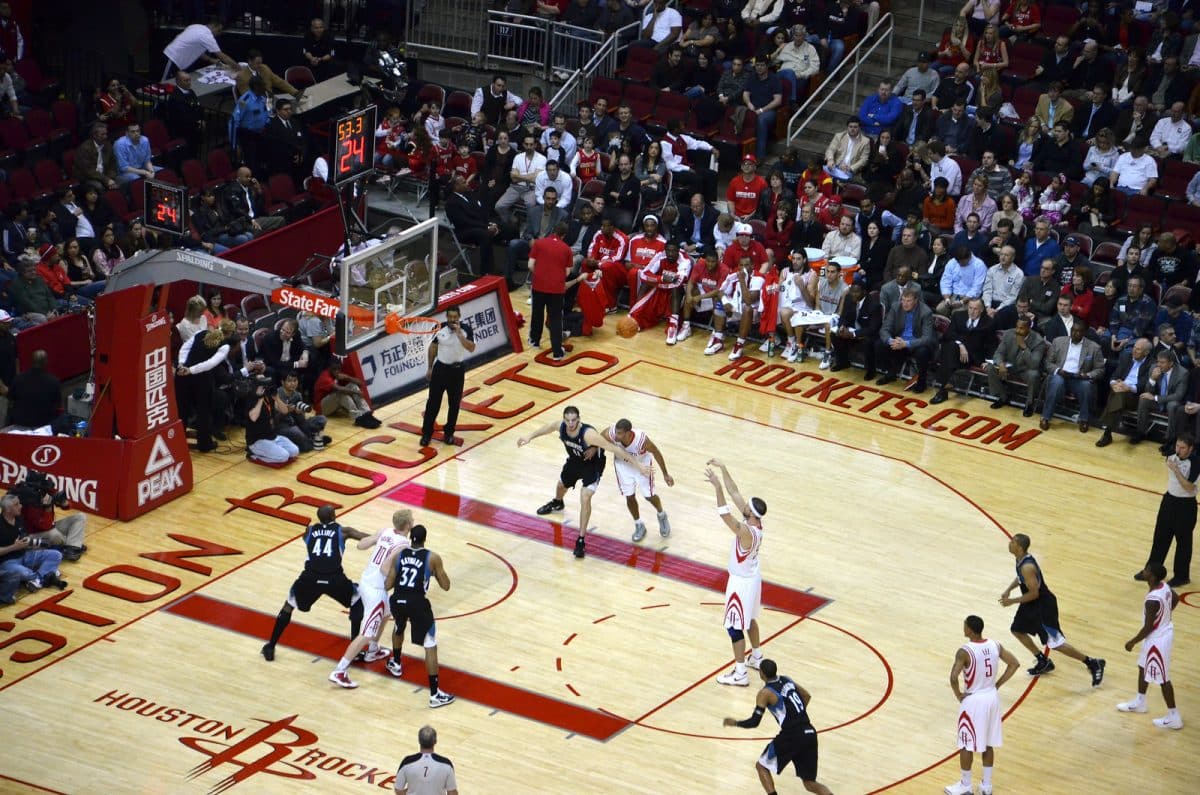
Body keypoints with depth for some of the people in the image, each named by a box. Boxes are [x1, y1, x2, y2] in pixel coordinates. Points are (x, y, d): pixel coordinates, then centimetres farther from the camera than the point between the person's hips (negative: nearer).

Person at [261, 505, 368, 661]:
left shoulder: (309, 530, 23)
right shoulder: (342, 531, 16)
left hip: (311, 577, 2)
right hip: (334, 578, -2)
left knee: (290, 603, 29)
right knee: (358, 601, 24)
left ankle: (270, 647, 26)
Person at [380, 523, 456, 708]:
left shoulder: (398, 553, 4)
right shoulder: (433, 558, -4)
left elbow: (388, 585, 6)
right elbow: (446, 586, 3)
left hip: (398, 601, 4)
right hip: (418, 603, -4)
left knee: (398, 629, 38)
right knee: (430, 646, 3)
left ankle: (395, 664, 59)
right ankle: (435, 694, -1)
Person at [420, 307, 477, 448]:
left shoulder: (466, 329, -12)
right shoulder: (440, 328, -7)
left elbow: (471, 348, -23)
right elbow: (433, 347, 6)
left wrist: (459, 333, -30)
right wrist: (430, 367, 9)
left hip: (457, 370, 0)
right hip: (440, 368, 0)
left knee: (454, 404, 9)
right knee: (433, 402, 2)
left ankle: (449, 433, 24)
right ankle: (426, 433, 12)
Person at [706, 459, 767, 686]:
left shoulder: (747, 532, -34)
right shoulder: (756, 521, -10)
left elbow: (725, 515, -44)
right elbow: (735, 492, -6)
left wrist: (717, 486, -46)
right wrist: (722, 470, -9)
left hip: (742, 582, -9)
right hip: (752, 577, 9)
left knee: (735, 627, 2)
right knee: (748, 620, 27)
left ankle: (740, 674, 10)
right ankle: (757, 658, 43)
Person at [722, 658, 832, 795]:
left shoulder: (765, 693, -5)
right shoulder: (787, 680, 15)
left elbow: (754, 722, -6)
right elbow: (807, 696, 31)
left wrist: (734, 722, 10)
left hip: (791, 736, -6)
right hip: (809, 734, 6)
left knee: (761, 766, 16)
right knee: (810, 783, 14)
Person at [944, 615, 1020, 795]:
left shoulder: (964, 651, -22)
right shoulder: (994, 646, -3)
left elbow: (953, 677, -31)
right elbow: (1014, 664, 4)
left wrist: (958, 695, -13)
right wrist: (997, 685, 7)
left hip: (973, 700, -6)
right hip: (992, 697, 6)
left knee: (966, 745, 9)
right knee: (988, 744, 17)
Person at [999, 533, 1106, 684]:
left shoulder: (1027, 567, -31)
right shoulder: (1021, 559, -1)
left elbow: (1034, 593, -28)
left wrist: (1012, 601, -21)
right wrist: (1009, 589, 6)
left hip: (1043, 605, -10)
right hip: (1032, 604, 10)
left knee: (1055, 643, -4)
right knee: (1017, 630, 20)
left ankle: (1093, 663, 5)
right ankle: (1044, 662, 32)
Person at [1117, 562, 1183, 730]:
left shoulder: (1152, 601, -34)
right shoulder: (1164, 586, -7)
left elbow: (1148, 628, -25)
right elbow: (1175, 599, 15)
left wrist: (1133, 642, -10)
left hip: (1157, 640, -10)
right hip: (1164, 631, 10)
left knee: (1162, 679, 5)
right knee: (1143, 667, 27)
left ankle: (1173, 718, 15)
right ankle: (1139, 702, 45)